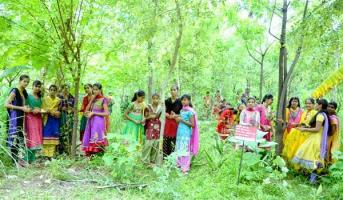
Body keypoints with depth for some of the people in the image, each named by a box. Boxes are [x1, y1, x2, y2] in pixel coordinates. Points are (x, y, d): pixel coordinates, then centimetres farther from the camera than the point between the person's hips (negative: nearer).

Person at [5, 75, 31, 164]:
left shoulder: (24, 92, 14)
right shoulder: (14, 91, -7)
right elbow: (6, 104, -14)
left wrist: (26, 108, 5)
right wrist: (21, 108, -15)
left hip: (21, 117, 7)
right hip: (15, 116, -7)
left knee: (21, 138, 7)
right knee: (14, 137, -3)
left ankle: (17, 158, 16)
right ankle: (15, 159, 3)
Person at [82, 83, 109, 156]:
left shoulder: (103, 99, -3)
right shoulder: (93, 99, 15)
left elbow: (107, 113, -10)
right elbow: (86, 110, 10)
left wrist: (93, 113, -10)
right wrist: (91, 100, 1)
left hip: (98, 122, -6)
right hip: (91, 122, 6)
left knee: (96, 140, -12)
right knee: (89, 140, 0)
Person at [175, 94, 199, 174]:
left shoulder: (190, 111, -11)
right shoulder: (182, 110, 12)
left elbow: (192, 124, -15)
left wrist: (182, 120, -18)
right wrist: (178, 119, 1)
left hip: (186, 133, -7)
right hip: (180, 132, 7)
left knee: (185, 150, -4)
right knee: (179, 149, 11)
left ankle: (185, 168, 3)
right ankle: (179, 165, 21)